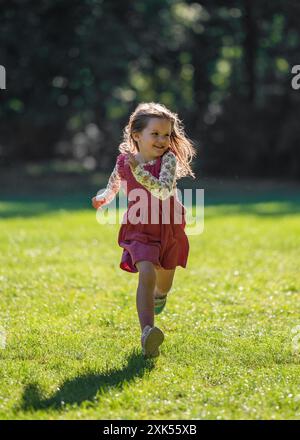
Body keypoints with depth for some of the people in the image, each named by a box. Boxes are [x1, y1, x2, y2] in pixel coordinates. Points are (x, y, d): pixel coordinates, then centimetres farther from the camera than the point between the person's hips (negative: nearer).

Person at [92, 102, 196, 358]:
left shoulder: (169, 159, -15)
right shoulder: (124, 162, -7)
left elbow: (164, 191, -31)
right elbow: (114, 186, 13)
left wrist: (139, 170, -39)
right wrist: (103, 199, -8)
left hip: (169, 230, 1)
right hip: (139, 230, -1)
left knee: (163, 282, 20)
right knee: (146, 274, -24)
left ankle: (158, 296, 59)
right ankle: (147, 333, -32)